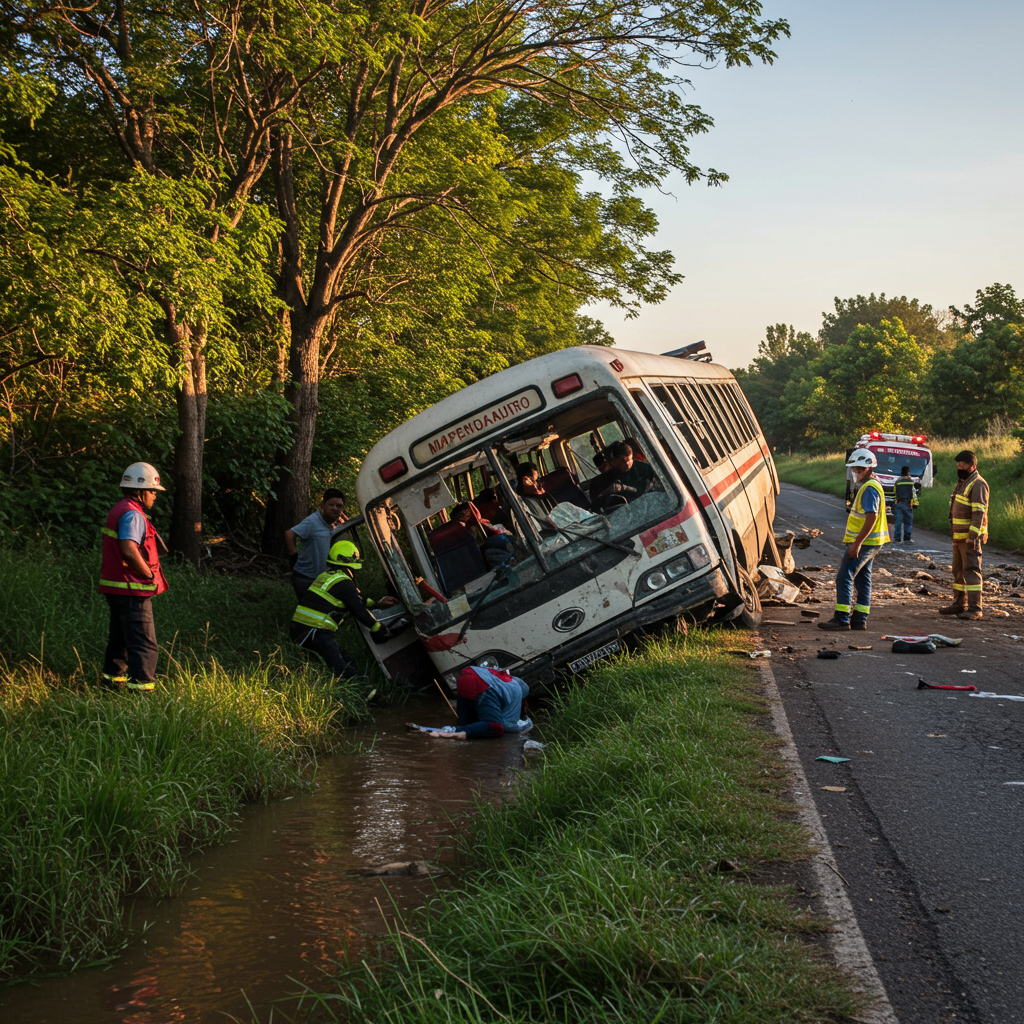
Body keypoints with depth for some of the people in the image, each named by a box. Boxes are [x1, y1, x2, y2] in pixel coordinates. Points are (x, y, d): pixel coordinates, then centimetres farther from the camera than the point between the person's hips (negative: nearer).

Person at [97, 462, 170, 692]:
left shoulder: (119, 510, 16)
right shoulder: (132, 514, -17)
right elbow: (129, 550, -29)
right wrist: (150, 575, -17)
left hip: (116, 587, 10)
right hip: (131, 590, -10)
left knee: (120, 637, 20)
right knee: (144, 643, -6)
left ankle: (113, 678, 28)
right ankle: (141, 686, -6)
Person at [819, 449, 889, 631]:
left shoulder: (870, 488, -17)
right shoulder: (869, 486, 17)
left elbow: (871, 518, -25)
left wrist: (857, 544, -28)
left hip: (863, 542, -11)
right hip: (869, 542, 11)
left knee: (844, 577, -10)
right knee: (862, 579, 12)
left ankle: (841, 619, -11)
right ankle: (859, 619, 15)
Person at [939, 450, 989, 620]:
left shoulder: (978, 485, -13)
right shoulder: (962, 483, 18)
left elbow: (979, 513, -20)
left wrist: (973, 536, -26)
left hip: (971, 537, -10)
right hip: (959, 536, 10)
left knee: (971, 570, -10)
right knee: (958, 570, 14)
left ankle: (975, 608, -11)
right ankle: (958, 604, 22)